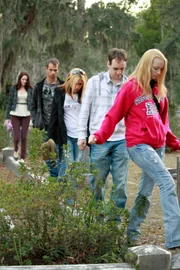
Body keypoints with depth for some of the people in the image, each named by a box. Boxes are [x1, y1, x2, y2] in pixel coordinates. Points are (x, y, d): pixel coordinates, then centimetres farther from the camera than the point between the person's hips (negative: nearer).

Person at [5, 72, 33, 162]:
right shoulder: (13, 89, 0)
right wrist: (7, 117, 0)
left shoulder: (30, 89, 3)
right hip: (15, 115, -1)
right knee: (17, 136, -8)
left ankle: (22, 158, 9)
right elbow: (9, 103, 2)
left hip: (26, 115, 1)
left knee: (24, 137, 0)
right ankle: (15, 150, 24)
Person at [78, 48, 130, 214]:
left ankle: (116, 218, 15)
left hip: (122, 140, 1)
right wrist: (82, 135, 1)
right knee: (97, 182, 6)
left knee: (120, 183, 4)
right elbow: (85, 110, 4)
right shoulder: (95, 82, 1)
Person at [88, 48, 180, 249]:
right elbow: (114, 115, -7)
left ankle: (132, 233, 25)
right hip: (139, 145, -7)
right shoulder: (131, 87, -4)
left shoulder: (159, 90, 16)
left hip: (158, 146, 8)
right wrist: (99, 135, -18)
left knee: (146, 191, 11)